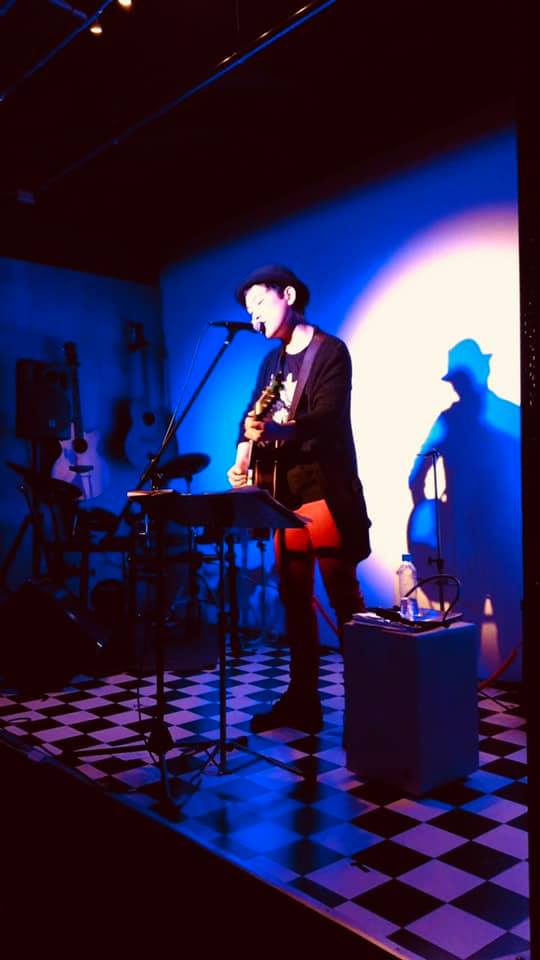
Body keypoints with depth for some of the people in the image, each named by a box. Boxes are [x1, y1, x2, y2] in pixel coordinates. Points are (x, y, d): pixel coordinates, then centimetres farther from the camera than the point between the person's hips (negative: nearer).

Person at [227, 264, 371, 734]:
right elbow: (253, 416, 11)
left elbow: (327, 417, -20)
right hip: (285, 492, 7)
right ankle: (302, 699, 19)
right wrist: (244, 457, -9)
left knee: (343, 594, -4)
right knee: (294, 598, 9)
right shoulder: (273, 361, 16)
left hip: (326, 489, -7)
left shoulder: (330, 351, -6)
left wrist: (272, 431, -37)